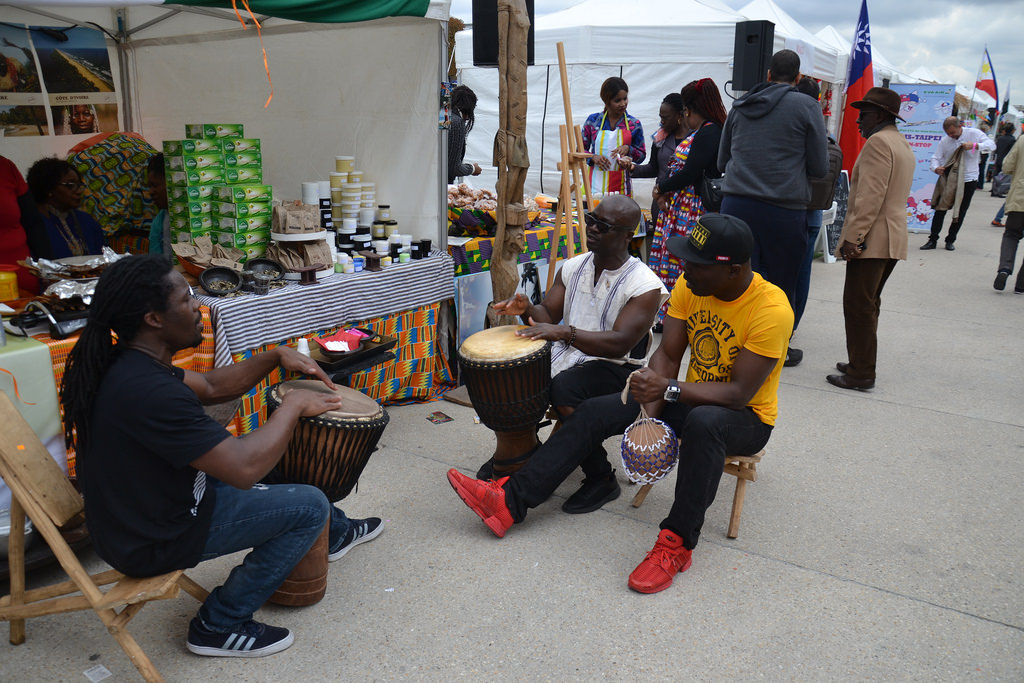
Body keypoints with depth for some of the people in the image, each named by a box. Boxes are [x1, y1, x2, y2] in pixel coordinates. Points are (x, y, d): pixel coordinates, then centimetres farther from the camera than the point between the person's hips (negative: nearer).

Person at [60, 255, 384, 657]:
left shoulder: (125, 363, -3)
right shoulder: (148, 391, -34)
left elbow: (211, 387, 11)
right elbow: (245, 469, -33)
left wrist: (275, 357, -2)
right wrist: (294, 405, -19)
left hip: (131, 514, 10)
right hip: (155, 541, -10)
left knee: (284, 463, 21)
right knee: (309, 505, -6)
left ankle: (334, 534, 46)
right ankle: (220, 625, 6)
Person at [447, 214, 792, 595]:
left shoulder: (771, 311, -25)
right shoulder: (690, 286, -7)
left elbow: (739, 393, -27)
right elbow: (667, 356, -6)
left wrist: (668, 389, -35)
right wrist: (650, 411, -20)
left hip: (747, 417, -6)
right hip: (691, 400, 6)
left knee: (704, 422, -42)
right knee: (596, 411, -10)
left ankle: (676, 543, -29)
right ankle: (510, 501, -10)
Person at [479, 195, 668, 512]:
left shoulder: (644, 284, -13)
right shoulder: (573, 267, 8)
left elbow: (620, 343, -23)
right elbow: (548, 315, 10)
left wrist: (565, 332, -33)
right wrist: (526, 309, -14)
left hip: (614, 367, -6)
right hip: (565, 355, 6)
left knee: (564, 390, -34)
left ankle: (602, 479, -14)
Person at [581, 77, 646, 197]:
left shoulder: (634, 124, 5)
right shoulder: (593, 121, 4)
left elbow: (641, 155, 9)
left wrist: (628, 149, -10)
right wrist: (593, 157, -10)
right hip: (596, 184, 0)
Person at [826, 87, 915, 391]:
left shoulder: (878, 142, -11)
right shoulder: (903, 145, 22)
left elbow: (871, 196, -20)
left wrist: (853, 237, -22)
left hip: (872, 240, -10)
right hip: (892, 239, 10)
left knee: (858, 306, -7)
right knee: (867, 304, 17)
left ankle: (861, 374, -4)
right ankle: (861, 363, 24)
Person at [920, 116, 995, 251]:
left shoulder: (974, 133, -7)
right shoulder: (944, 141, -4)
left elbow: (991, 145, -11)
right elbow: (935, 157, -4)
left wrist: (975, 145, -28)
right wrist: (936, 168, -26)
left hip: (968, 180, -1)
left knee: (960, 212, 6)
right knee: (940, 209, -3)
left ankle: (950, 240, 16)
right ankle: (933, 240, 3)